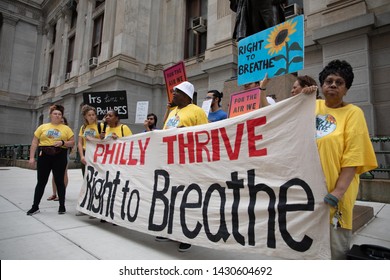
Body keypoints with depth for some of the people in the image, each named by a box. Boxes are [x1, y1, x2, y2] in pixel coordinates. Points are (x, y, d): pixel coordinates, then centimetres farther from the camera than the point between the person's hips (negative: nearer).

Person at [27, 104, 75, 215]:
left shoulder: (66, 128, 5)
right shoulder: (42, 127, 9)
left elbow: (72, 143, 4)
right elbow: (34, 142, 7)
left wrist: (63, 142, -15)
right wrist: (32, 157, 1)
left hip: (60, 157, -1)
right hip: (44, 156, 1)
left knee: (59, 181, 4)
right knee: (41, 182, 7)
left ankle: (62, 206, 13)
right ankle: (35, 206, 18)